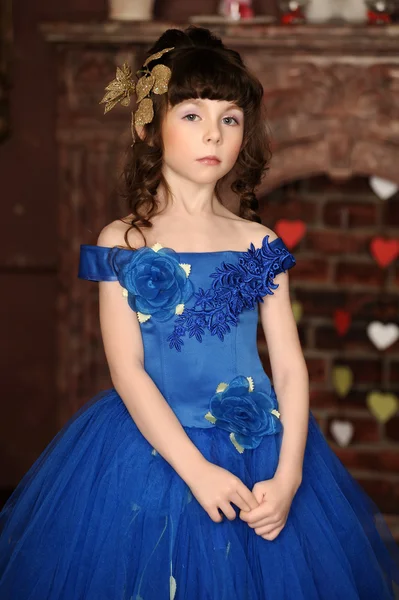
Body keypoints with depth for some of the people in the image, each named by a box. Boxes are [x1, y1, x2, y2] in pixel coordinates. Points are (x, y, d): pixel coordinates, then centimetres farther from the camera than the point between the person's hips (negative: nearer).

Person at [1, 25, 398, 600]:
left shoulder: (261, 245, 5)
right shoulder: (122, 243, -2)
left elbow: (290, 366, 2)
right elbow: (126, 371, -9)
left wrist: (288, 477, -11)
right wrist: (196, 470, -18)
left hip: (260, 453, 2)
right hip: (153, 446, -2)